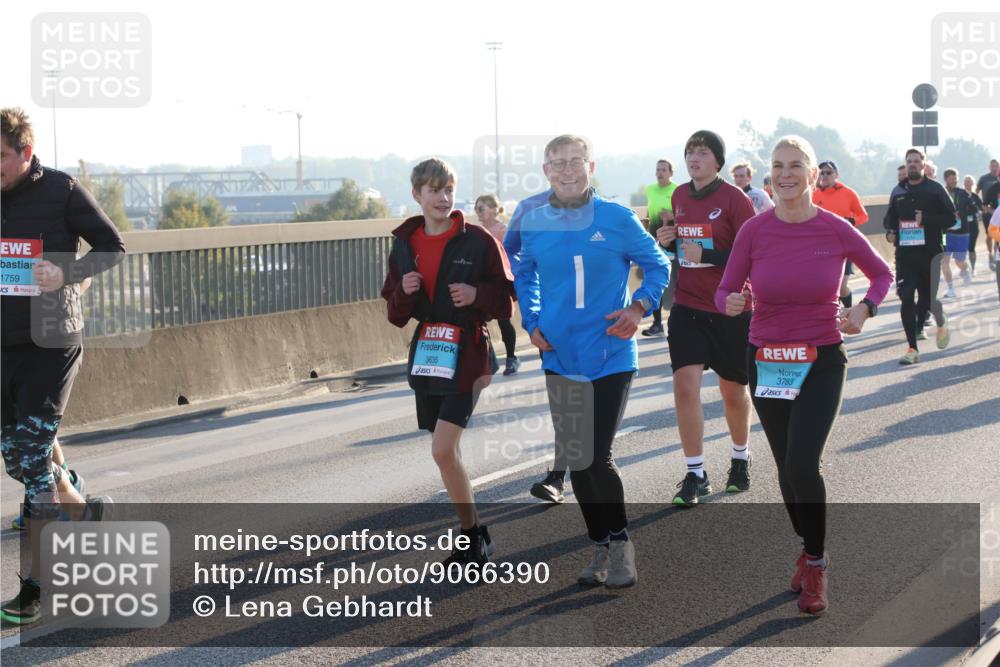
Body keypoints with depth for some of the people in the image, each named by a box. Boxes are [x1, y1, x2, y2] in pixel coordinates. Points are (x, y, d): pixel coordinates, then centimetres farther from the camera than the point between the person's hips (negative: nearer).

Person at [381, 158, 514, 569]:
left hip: (467, 354, -5)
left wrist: (478, 294, -21)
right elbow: (396, 315, 11)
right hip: (426, 354, 5)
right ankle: (472, 535, 23)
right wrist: (404, 293, -9)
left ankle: (473, 535, 0)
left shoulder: (478, 242, -7)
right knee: (446, 452, 10)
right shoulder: (404, 246, 7)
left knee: (443, 449, -14)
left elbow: (505, 302, -2)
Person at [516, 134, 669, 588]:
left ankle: (619, 544, 13)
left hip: (612, 356, -4)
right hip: (560, 358, 4)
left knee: (598, 457, -8)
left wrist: (640, 306, -10)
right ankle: (602, 548, 24)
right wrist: (531, 322, 7)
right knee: (577, 461, 9)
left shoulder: (618, 220, -6)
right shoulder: (532, 224, 2)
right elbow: (524, 276, 19)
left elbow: (657, 264, 5)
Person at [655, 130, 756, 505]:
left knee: (733, 391, 12)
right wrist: (667, 242, -2)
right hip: (687, 308, 4)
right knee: (685, 385, -10)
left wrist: (707, 256, -25)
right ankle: (695, 475, -2)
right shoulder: (679, 196, 6)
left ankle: (740, 458, 37)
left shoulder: (734, 199, -12)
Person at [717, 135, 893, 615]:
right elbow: (725, 292, -1)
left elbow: (882, 274, 8)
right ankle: (808, 549, 36)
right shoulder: (754, 231, -7)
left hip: (822, 362, -2)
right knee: (788, 467, 12)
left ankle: (815, 564, 4)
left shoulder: (836, 230, -8)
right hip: (767, 361, 2)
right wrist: (733, 303, -24)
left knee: (803, 464, -17)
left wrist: (864, 309, -10)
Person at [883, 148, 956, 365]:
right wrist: (890, 231, 0)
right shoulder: (898, 191, 10)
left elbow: (951, 218, -4)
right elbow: (890, 217, 21)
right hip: (905, 255, 2)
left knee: (928, 297, 4)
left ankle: (941, 323, 40)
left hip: (930, 253, -2)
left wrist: (926, 219, -17)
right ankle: (912, 349, -2)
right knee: (906, 299, -8)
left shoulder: (935, 189, -1)